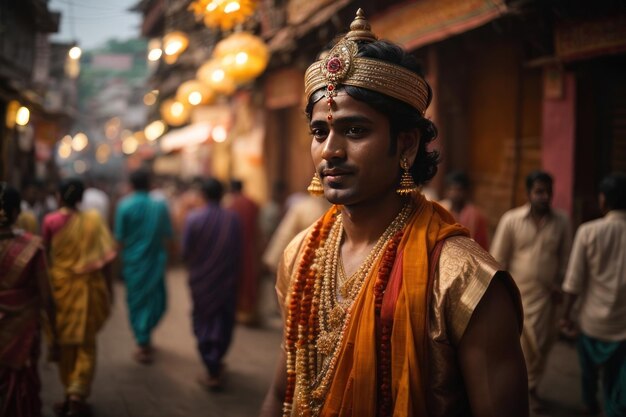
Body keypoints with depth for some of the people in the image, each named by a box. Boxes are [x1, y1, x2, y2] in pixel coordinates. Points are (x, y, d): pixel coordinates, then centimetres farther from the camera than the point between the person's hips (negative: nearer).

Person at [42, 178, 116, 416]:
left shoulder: (50, 221, -7)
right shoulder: (93, 220, -5)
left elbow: (46, 256, 0)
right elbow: (103, 260, -5)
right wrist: (107, 289, 5)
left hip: (60, 285, 0)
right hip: (87, 287, 0)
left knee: (65, 342, 15)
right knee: (86, 343, 8)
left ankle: (71, 395, 24)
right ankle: (77, 395, -5)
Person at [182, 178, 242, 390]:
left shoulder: (193, 218, -12)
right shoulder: (233, 219, -9)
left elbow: (185, 251, -7)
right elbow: (238, 252, -5)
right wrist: (233, 275, 11)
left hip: (201, 280, -1)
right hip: (227, 281, 1)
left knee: (203, 323, 10)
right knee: (223, 322, 17)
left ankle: (213, 372, 8)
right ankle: (216, 362, 28)